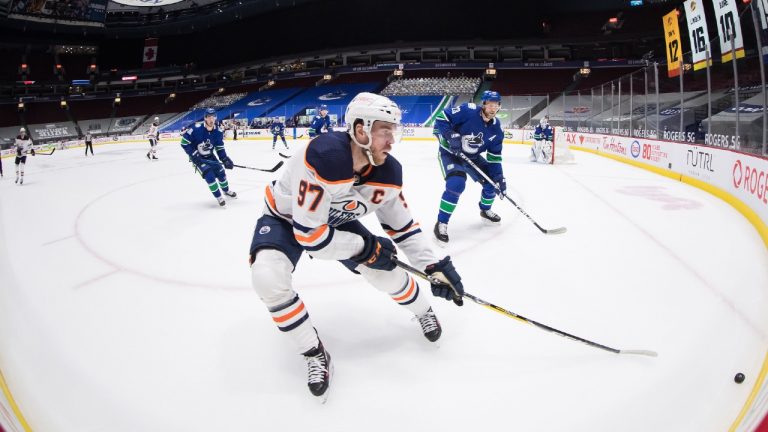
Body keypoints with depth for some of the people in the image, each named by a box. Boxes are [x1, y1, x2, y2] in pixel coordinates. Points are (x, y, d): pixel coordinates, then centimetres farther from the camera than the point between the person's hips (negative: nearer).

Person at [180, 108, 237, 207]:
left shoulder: (218, 132, -11)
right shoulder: (196, 129, -25)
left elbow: (220, 149, -1)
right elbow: (184, 142, -19)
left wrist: (225, 159, -13)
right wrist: (193, 154, -23)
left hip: (210, 156, 5)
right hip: (197, 158, -5)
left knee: (220, 172, 5)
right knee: (209, 175, -18)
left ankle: (226, 190, 34)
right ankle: (218, 197, -3)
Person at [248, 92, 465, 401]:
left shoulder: (388, 171, -20)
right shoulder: (323, 157, -41)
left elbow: (402, 225, -6)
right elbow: (309, 235, -38)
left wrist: (434, 267, -11)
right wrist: (365, 247, -29)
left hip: (337, 221, 5)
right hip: (286, 219, -4)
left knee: (384, 268, -6)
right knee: (267, 278, -29)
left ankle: (422, 310, 30)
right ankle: (314, 354, -8)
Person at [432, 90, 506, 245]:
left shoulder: (496, 129, -7)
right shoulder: (468, 110, -25)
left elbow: (494, 157, -2)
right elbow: (441, 118, -22)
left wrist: (499, 177, -9)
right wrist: (451, 136, -34)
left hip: (472, 157, 7)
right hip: (450, 152, -6)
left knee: (492, 181, 3)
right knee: (456, 184, -30)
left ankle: (485, 210, 34)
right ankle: (441, 223, -16)